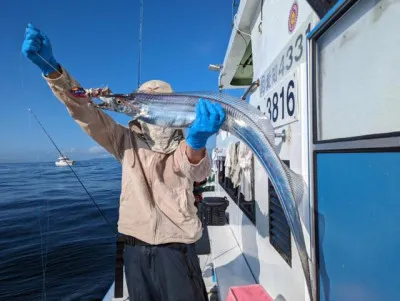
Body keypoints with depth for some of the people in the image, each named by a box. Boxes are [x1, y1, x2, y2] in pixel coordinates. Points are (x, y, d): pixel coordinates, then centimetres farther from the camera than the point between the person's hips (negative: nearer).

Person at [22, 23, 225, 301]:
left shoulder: (185, 145, -8)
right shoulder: (128, 142, 0)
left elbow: (198, 171, -29)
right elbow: (86, 112, -7)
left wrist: (197, 142, -52)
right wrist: (52, 69, -20)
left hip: (176, 250, -2)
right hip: (135, 249, 3)